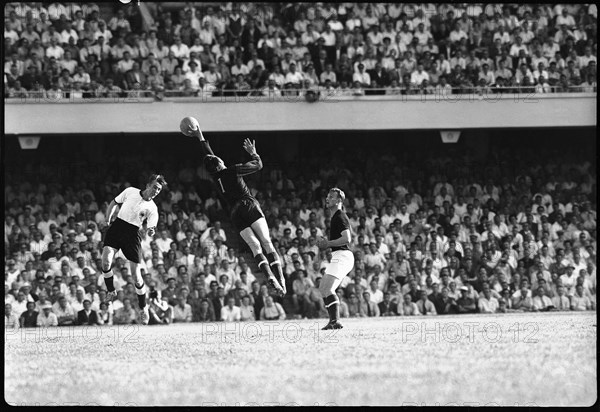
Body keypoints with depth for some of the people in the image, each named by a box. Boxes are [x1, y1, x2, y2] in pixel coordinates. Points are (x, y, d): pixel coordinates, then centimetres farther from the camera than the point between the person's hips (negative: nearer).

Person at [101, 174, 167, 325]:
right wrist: (109, 216, 5)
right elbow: (114, 203, 17)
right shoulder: (130, 192, 4)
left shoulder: (152, 208, 1)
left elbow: (147, 229, -2)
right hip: (117, 227, 1)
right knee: (106, 260, -24)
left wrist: (150, 232, -24)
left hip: (133, 234, -1)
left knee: (136, 275, -4)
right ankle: (111, 291, -1)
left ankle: (143, 308, 14)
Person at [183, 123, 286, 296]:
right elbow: (258, 165, 11)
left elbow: (207, 155, 28)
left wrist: (201, 138, 39)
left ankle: (269, 277, -29)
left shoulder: (215, 176, 13)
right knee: (267, 243, -10)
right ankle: (280, 278, -25)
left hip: (236, 214, 4)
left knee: (255, 247, -6)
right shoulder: (233, 171, 1)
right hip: (250, 207, -4)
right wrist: (253, 153, 30)